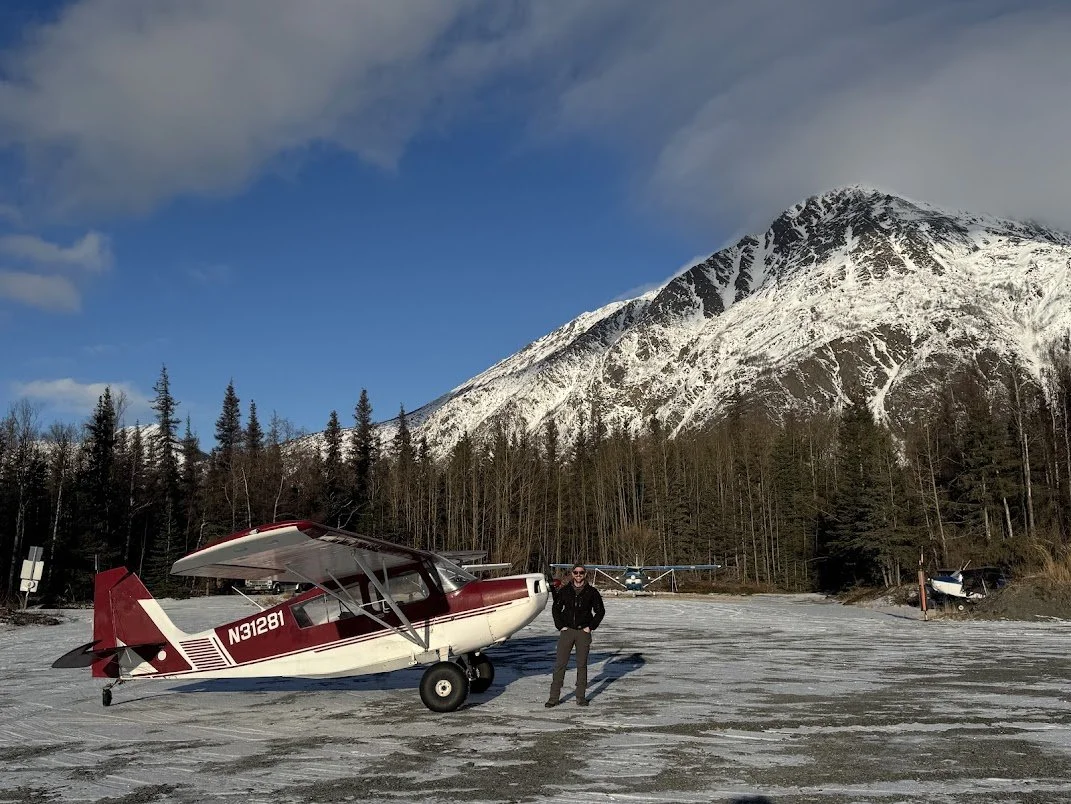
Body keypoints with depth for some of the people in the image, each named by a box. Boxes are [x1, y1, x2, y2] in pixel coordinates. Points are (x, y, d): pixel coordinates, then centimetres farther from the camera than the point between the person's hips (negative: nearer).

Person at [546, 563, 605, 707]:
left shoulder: (591, 592, 0)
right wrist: (560, 626, 2)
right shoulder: (565, 590, 2)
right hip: (567, 631, 0)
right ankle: (554, 697, 1)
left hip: (583, 632, 0)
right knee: (560, 664, -3)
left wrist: (591, 627, -1)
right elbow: (556, 609, 10)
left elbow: (600, 611, 6)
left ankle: (581, 696, 15)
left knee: (582, 665, 6)